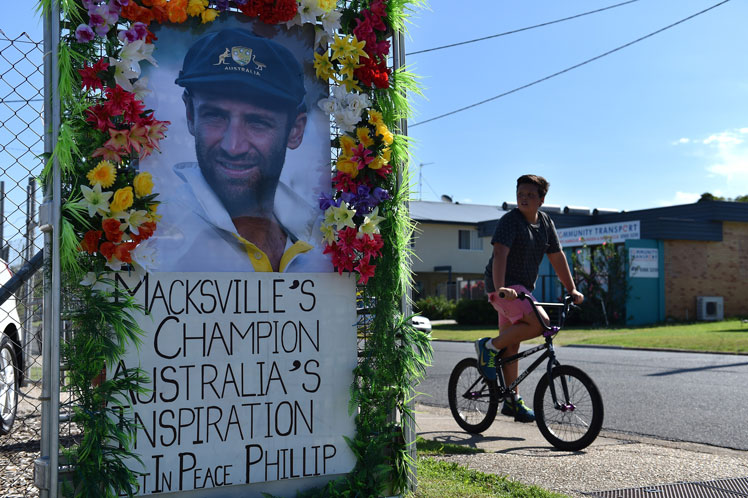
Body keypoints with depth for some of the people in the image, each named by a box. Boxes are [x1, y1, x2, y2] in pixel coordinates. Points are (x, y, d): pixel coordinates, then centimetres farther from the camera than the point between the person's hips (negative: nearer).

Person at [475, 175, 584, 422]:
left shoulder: (545, 222, 9)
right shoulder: (510, 220, -14)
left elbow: (557, 256, 11)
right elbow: (500, 253, -27)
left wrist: (572, 289, 6)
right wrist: (500, 288, -40)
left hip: (523, 288, 7)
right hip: (505, 287, -7)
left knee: (512, 345, 11)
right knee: (540, 322, -25)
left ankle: (512, 401, 18)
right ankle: (490, 346, -10)